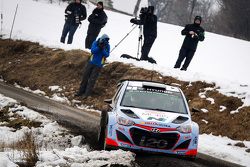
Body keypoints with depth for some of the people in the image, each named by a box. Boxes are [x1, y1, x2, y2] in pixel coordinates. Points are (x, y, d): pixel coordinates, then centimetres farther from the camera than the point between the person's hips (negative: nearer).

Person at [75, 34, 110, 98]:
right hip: (91, 63, 2)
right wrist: (99, 47, -35)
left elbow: (107, 55, -16)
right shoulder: (95, 43, -9)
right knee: (85, 77, 7)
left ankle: (87, 94, 1)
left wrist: (103, 49, -32)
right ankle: (81, 91, 18)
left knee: (92, 79, -4)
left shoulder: (107, 46, -8)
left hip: (98, 65, -2)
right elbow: (93, 51, -21)